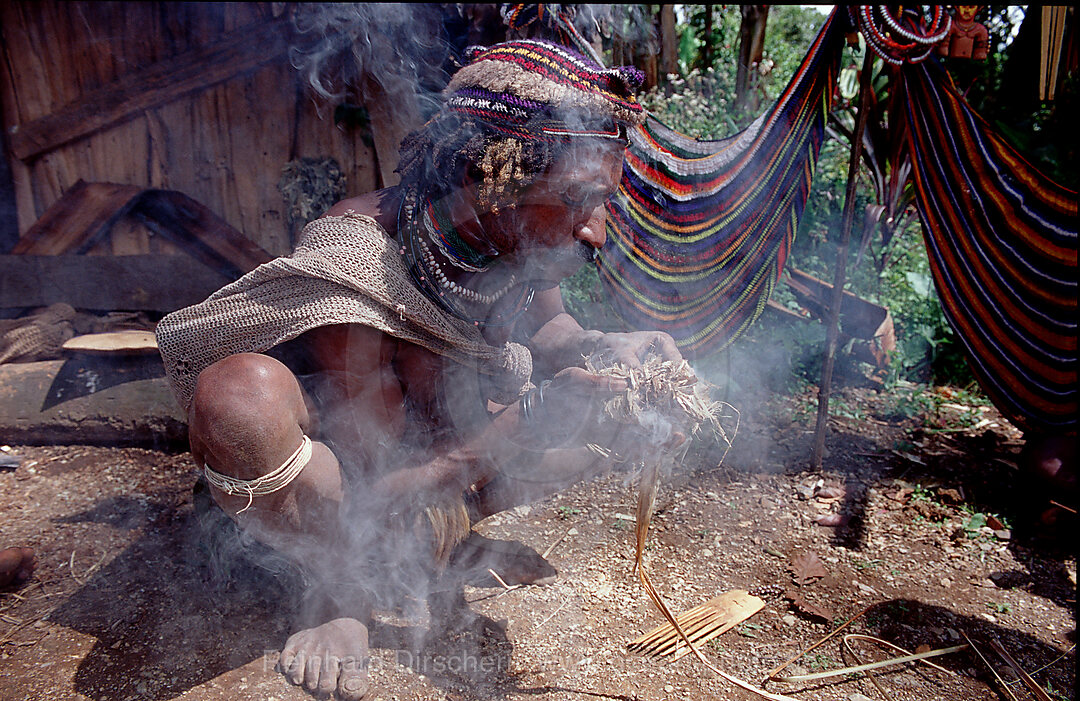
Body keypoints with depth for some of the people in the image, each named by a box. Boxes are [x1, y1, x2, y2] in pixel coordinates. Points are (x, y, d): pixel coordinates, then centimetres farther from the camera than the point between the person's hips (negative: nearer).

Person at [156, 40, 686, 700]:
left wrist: (606, 349, -17)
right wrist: (532, 420, -38)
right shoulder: (355, 268, -32)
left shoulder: (515, 237, -16)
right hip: (353, 508, -5)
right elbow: (375, 499, -26)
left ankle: (451, 526, 2)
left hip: (449, 480, 6)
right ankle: (349, 587, -9)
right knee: (239, 395, -36)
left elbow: (545, 327, 6)